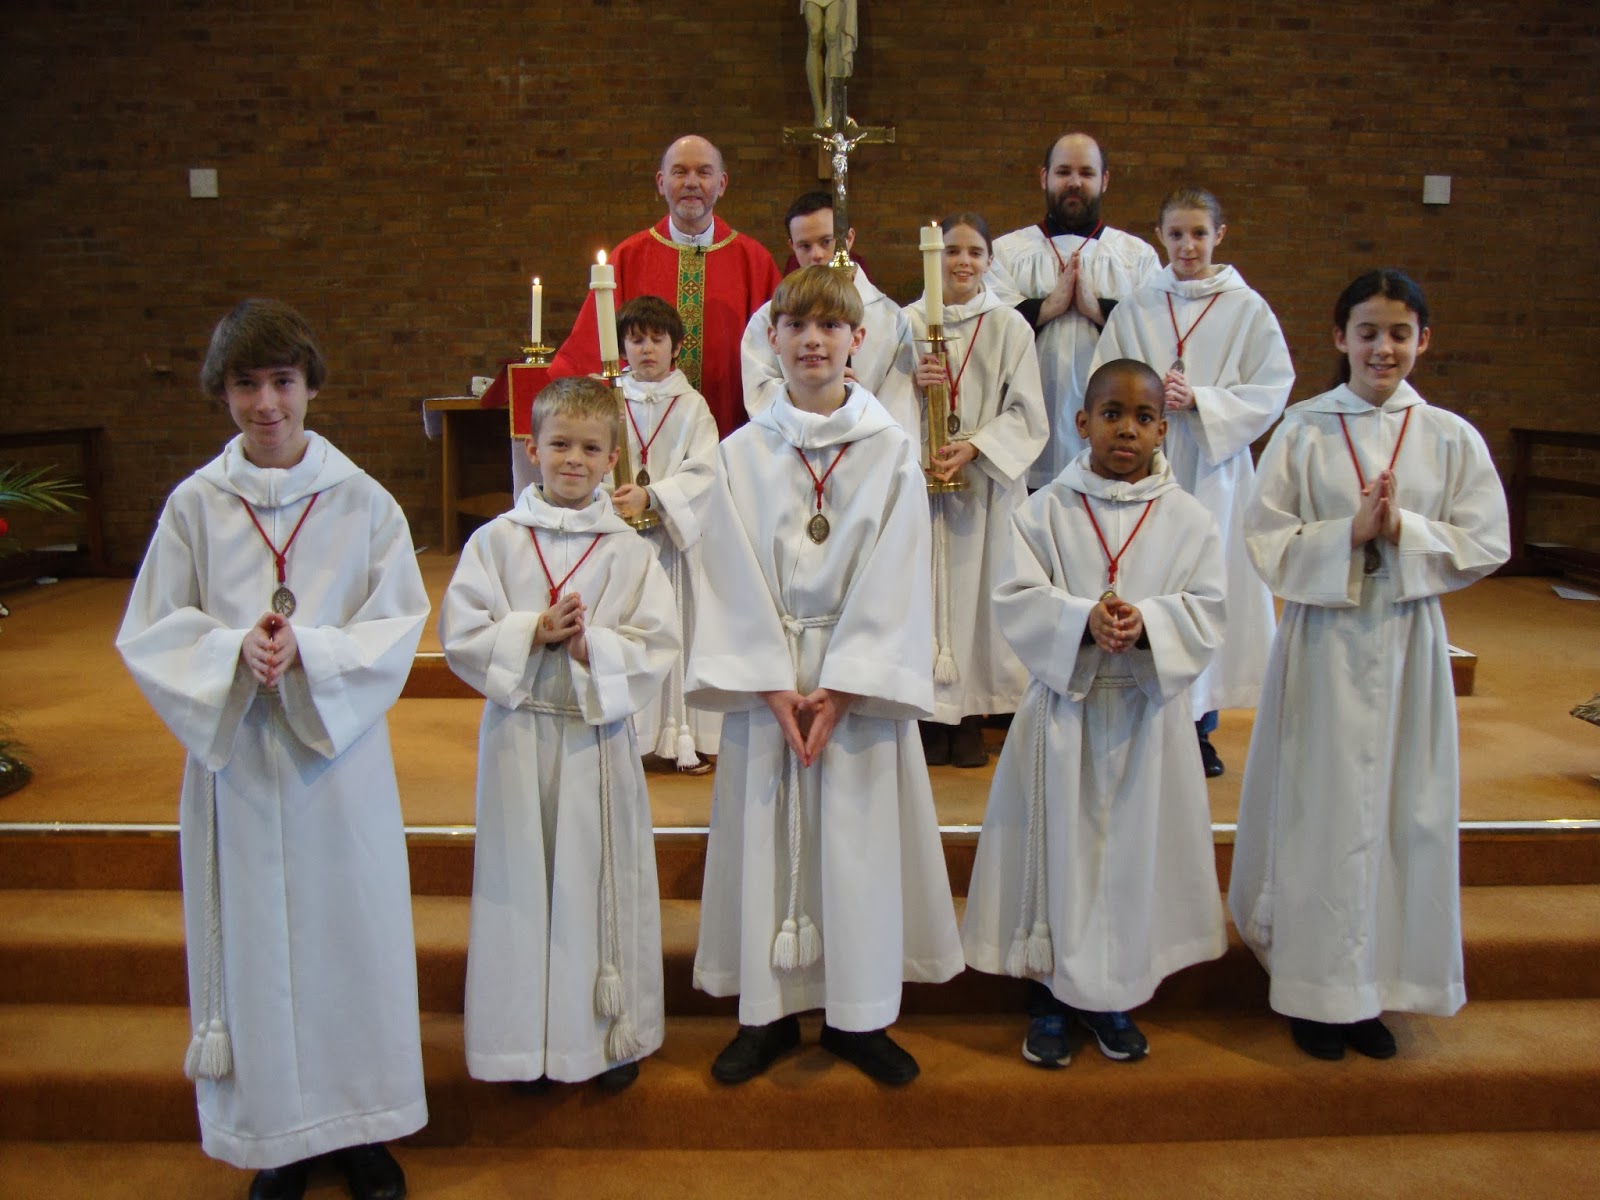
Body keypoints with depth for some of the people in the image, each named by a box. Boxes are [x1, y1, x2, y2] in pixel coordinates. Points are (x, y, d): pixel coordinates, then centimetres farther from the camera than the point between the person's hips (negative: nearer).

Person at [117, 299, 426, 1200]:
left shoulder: (362, 501, -2)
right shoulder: (194, 505, 0)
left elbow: (397, 628, -4)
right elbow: (150, 634, 1)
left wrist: (308, 652, -19)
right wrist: (234, 652, -17)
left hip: (339, 751, 0)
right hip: (235, 755, 1)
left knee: (349, 929, 7)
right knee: (253, 940, 8)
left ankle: (361, 1124, 24)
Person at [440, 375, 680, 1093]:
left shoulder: (628, 550, 0)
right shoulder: (496, 541, 1)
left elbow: (657, 646, -4)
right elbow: (461, 635, -4)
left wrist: (589, 646, -18)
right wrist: (534, 634, -16)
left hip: (598, 736, 0)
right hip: (518, 732, 1)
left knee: (603, 879, 7)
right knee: (522, 881, 8)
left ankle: (614, 1035, 24)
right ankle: (526, 1037, 25)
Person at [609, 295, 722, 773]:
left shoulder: (692, 406, 4)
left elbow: (704, 472, -7)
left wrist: (651, 496, -19)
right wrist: (613, 499, -19)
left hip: (677, 534, 0)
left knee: (679, 628, 1)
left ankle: (685, 735, 9)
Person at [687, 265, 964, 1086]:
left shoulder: (892, 450, 0)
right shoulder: (742, 453, 3)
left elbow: (891, 581, -4)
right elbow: (736, 581, -1)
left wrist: (840, 686, -12)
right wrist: (775, 685, -10)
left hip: (860, 675, 0)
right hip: (766, 674, 1)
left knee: (859, 834, 4)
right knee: (767, 832, 4)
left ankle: (858, 1016, 20)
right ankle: (768, 1010, 21)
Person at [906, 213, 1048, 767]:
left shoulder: (1009, 325, 4)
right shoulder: (909, 322, 6)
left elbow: (1024, 412, 0)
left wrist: (974, 446, -13)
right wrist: (916, 384, -14)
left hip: (987, 477, 0)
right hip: (922, 474, 1)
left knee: (978, 585, 0)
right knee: (929, 583, -1)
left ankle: (971, 718, 10)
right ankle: (933, 711, 8)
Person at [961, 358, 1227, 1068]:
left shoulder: (1188, 518, 1)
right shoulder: (1046, 511, -2)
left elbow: (1205, 612, -4)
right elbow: (1017, 600, -8)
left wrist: (1145, 623, -23)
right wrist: (1084, 621, -25)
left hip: (1147, 709, 2)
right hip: (1063, 703, -1)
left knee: (1135, 849, 9)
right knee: (1056, 846, 5)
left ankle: (1112, 997, 28)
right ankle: (1048, 997, 23)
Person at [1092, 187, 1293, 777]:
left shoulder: (1247, 308, 2)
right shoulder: (1135, 307, 7)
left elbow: (1271, 391, -2)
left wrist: (1199, 401, -13)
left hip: (1214, 465, -1)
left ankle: (1200, 720, 14)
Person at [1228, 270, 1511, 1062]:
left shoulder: (1450, 438, 3)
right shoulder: (1302, 431, -2)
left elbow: (1484, 545, 0)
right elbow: (1264, 538, -5)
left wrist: (1401, 531, -14)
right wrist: (1350, 532, -17)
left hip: (1407, 642, 2)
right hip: (1321, 639, -2)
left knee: (1402, 812, 7)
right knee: (1321, 813, 3)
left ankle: (1373, 988, 23)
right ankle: (1315, 988, 17)